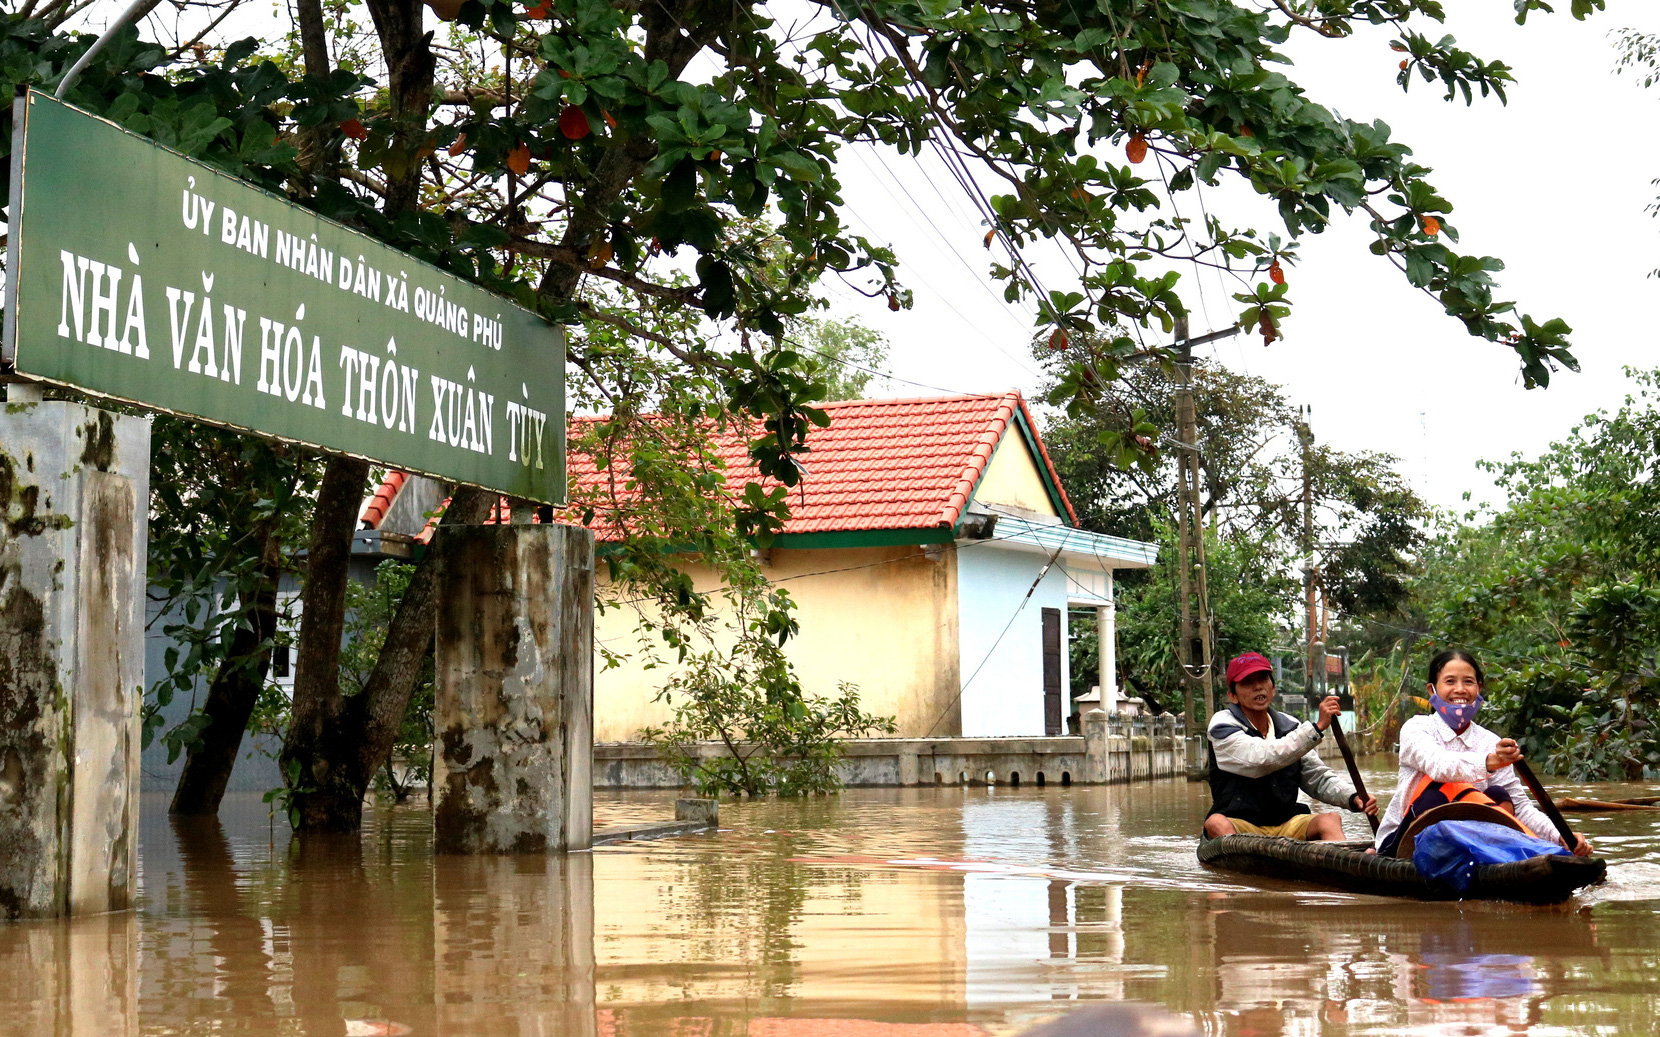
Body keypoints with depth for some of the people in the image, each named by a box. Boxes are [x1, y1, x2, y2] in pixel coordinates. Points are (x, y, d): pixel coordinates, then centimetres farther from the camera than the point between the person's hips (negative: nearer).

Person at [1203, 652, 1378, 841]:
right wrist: (1318, 726, -25)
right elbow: (1265, 759, -23)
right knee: (1216, 823, -35)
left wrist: (1353, 797, -9)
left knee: (1330, 820, -23)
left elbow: (1319, 779, 12)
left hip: (1286, 825, 4)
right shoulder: (1223, 727, -5)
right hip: (1239, 825, -4)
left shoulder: (1290, 727, 13)